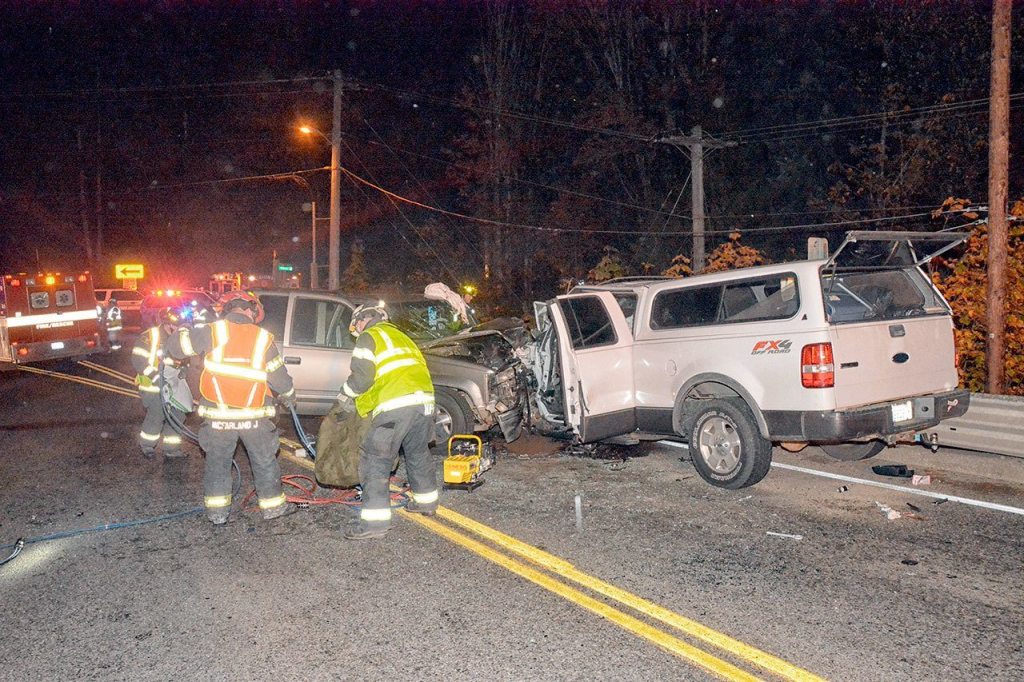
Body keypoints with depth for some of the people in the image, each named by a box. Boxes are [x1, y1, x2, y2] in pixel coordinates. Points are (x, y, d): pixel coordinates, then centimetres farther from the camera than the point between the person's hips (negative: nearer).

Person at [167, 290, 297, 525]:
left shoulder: (211, 332, -6)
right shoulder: (263, 338, -3)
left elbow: (175, 345, 0)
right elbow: (279, 378, 0)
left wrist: (185, 329, 22)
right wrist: (289, 396, 20)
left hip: (218, 416, 0)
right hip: (255, 417, 0)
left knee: (217, 462, 17)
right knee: (265, 462, 15)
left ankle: (217, 511, 22)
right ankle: (273, 506, 25)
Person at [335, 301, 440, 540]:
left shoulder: (369, 337, 7)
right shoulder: (401, 336, 31)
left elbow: (362, 376, -5)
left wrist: (345, 399, 12)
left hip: (395, 405, -8)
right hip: (424, 400, 8)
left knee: (375, 458, -2)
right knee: (418, 452, 25)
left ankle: (375, 520, -5)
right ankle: (426, 501, 39)